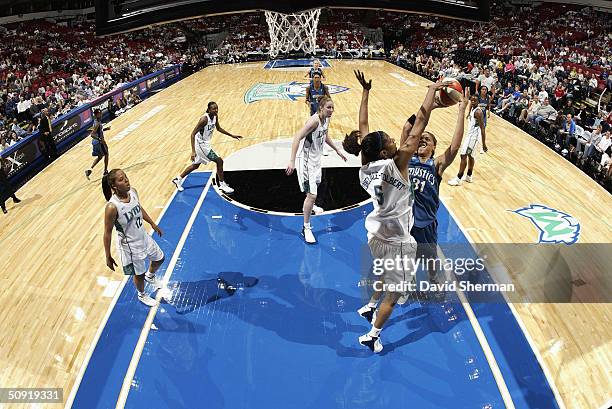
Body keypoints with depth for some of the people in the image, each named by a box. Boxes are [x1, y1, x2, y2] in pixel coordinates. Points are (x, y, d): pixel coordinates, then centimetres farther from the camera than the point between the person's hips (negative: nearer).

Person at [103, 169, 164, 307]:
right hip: (130, 245, -6)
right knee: (139, 274, 17)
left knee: (159, 259, 26)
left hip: (144, 237, 6)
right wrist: (108, 257, -13)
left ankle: (150, 276, 59)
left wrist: (153, 224, 18)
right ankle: (142, 295, 49)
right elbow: (107, 233, -21)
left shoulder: (133, 192, -13)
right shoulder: (112, 207, -32)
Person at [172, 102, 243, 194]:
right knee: (219, 161, -10)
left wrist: (232, 135, 17)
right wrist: (193, 151, -33)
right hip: (201, 144, -9)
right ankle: (222, 185, 2)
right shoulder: (204, 119, -26)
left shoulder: (215, 116, -2)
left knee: (196, 165, 22)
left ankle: (178, 179, 37)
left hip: (205, 143, 9)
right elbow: (193, 134, -26)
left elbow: (218, 128, 18)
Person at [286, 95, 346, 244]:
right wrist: (292, 161, -37)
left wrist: (337, 150, 27)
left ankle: (310, 206, 57)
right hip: (306, 160, -9)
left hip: (316, 159, 9)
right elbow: (297, 138, -31)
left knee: (314, 187, 28)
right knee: (311, 195, -12)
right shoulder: (314, 120, -25)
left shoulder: (326, 119, 1)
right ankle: (306, 228, 0)